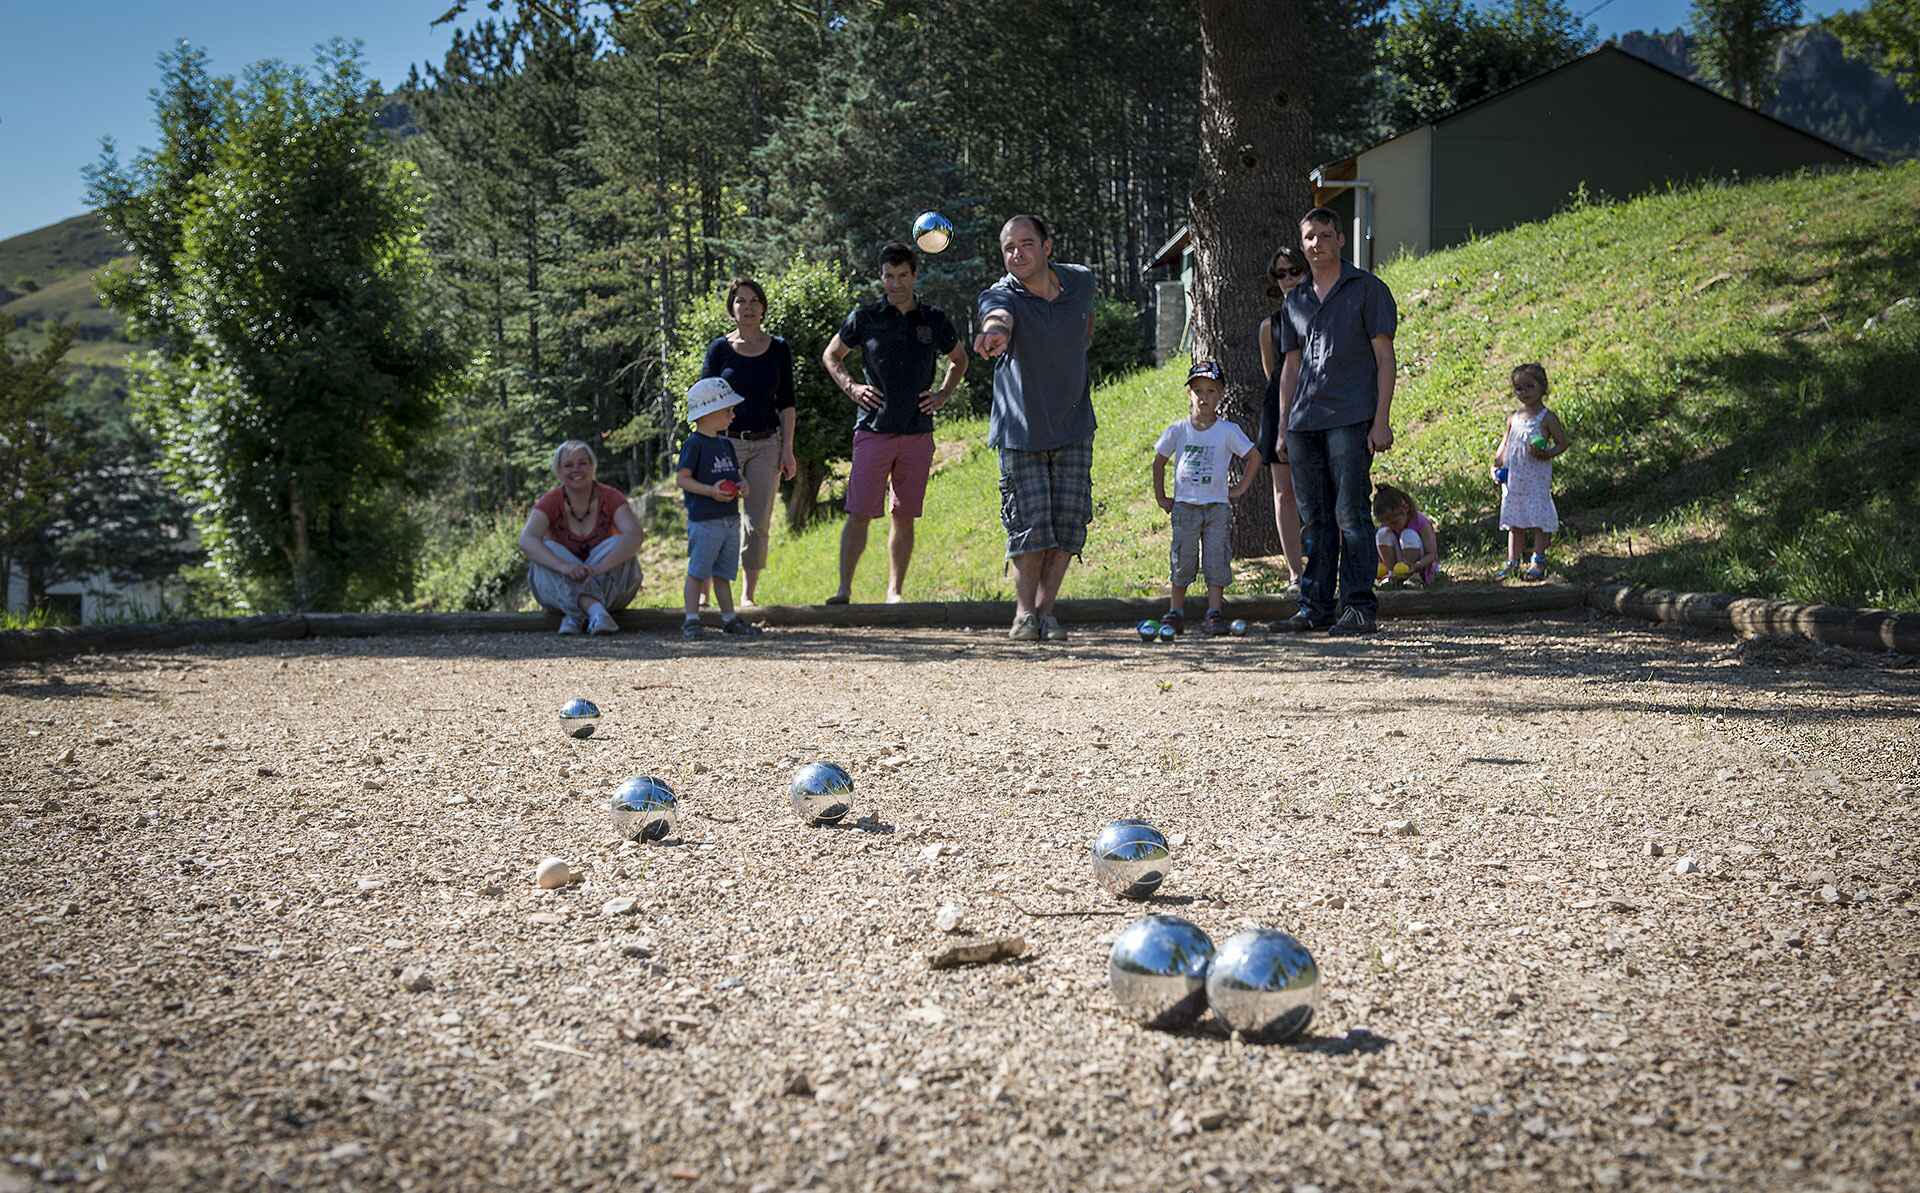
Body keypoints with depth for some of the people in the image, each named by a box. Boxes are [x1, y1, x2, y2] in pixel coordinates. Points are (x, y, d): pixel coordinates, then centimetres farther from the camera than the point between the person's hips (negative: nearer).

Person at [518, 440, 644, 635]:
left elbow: (635, 535, -27)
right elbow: (527, 540, -27)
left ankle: (574, 615, -33)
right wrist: (564, 566, -45)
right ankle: (596, 610, -45)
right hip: (561, 588, 0)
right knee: (547, 550, -27)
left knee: (617, 544, -26)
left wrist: (601, 567, -43)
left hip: (610, 587, 0)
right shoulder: (550, 502, -9)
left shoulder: (611, 498, -9)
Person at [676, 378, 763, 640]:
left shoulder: (726, 444, 15)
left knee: (723, 573, 13)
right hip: (704, 520, -8)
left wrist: (743, 485, 0)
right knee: (698, 572, -3)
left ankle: (729, 618, 17)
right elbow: (681, 478, -13)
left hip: (730, 519, 8)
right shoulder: (694, 444, -10)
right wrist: (711, 491, -23)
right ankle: (692, 620, -1)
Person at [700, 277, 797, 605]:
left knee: (758, 523, 2)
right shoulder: (719, 349, 1)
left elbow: (786, 403, 8)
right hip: (726, 443, -2)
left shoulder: (779, 350, 6)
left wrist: (788, 449, 2)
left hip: (766, 444, 2)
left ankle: (749, 594, 10)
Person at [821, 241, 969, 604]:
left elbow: (959, 359, 24)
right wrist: (850, 387, -1)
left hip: (918, 434, 2)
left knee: (905, 517, 5)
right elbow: (831, 355, 15)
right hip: (873, 431, -2)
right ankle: (844, 588, -4)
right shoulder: (865, 317, 2)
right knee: (859, 513, -7)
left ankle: (895, 591, 12)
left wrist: (944, 394, 8)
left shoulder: (934, 320, 7)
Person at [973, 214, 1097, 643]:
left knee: (1068, 523, 0)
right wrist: (994, 332, -68)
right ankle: (1024, 612, 10)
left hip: (1073, 429, 3)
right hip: (1021, 432, -3)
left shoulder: (1080, 281, -5)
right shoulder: (1000, 296, -19)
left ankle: (1046, 608, 12)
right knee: (1030, 524, -6)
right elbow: (998, 317, -46)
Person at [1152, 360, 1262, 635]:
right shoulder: (1178, 431, 1)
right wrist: (1160, 497, 8)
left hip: (1216, 505, -1)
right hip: (1184, 505, 1)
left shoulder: (1227, 431, -3)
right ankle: (1175, 612, 9)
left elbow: (1254, 456, 5)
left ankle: (1214, 612, -2)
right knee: (1183, 559, 2)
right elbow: (1159, 462, 12)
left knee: (1216, 559, -4)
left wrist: (1241, 488, 1)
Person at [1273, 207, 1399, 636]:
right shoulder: (1294, 302, 18)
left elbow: (1384, 357, -1)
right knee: (1315, 520, 7)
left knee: (1350, 515, -9)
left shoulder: (1367, 289, 3)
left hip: (1350, 420, -5)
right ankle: (1316, 608, 11)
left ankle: (1359, 608, -7)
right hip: (1304, 423, 5)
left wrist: (1382, 420, -10)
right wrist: (1283, 428, 13)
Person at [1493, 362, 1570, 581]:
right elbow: (1506, 443, 21)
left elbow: (1563, 442, -5)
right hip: (1513, 479, 6)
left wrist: (1546, 453, -22)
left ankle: (1538, 561, 0)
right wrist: (1497, 463, 8)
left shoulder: (1547, 418, -6)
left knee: (1539, 519, -5)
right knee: (1514, 522, 9)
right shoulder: (1513, 418, 11)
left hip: (1537, 477, -6)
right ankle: (1512, 563, 13)